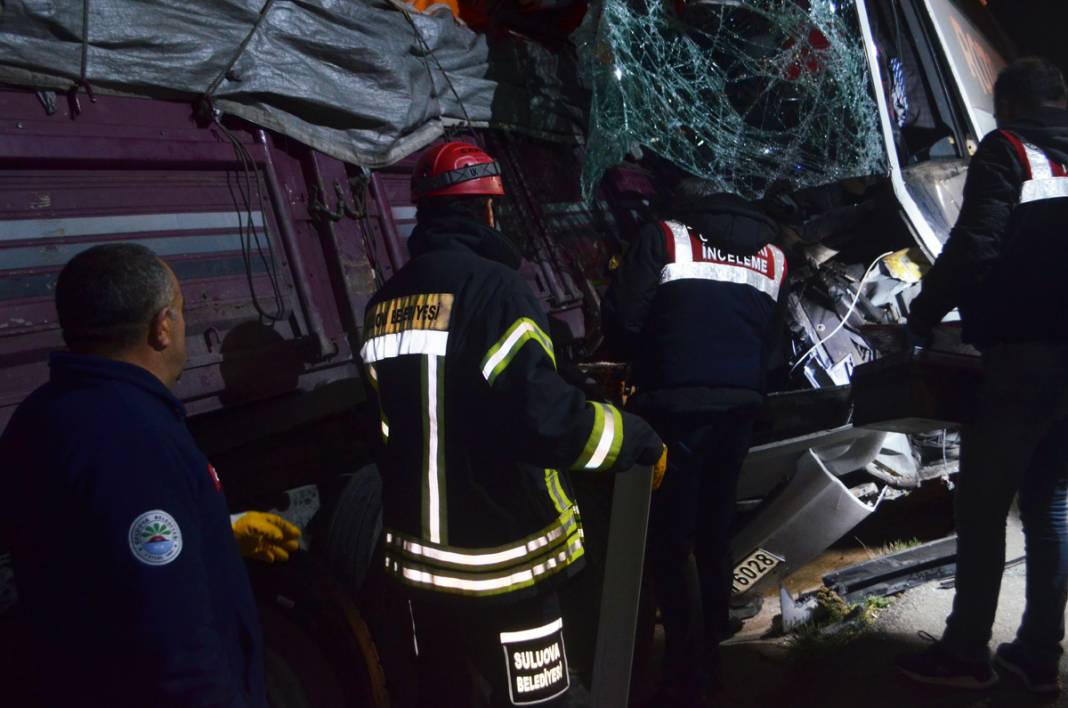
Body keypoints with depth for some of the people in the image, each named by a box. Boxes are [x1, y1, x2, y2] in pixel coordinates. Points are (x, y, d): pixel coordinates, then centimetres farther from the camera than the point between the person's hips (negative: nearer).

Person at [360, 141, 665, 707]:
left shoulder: (386, 302, 5)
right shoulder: (492, 286, -19)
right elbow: (545, 416, -26)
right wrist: (638, 439, -10)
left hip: (420, 560, 7)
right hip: (498, 566, -7)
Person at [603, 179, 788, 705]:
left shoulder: (664, 238, 1)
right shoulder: (773, 257, 17)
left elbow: (622, 320, -7)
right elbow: (769, 336, 13)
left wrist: (642, 359, 12)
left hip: (677, 406, -5)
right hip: (741, 405, 6)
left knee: (668, 542, 1)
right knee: (714, 537, 16)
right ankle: (707, 661, 24)